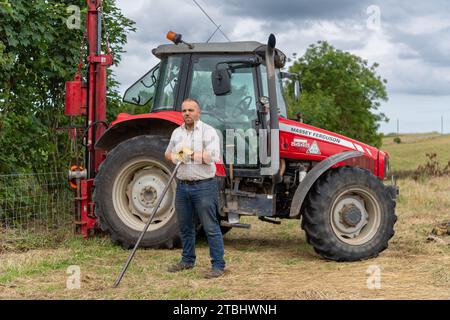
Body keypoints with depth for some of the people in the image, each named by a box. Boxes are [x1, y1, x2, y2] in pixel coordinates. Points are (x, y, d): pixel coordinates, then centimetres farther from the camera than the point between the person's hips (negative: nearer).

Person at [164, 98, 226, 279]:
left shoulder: (208, 131, -6)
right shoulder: (177, 133, 14)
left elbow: (213, 156, -18)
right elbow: (168, 153, 23)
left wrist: (191, 155, -17)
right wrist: (175, 157, 1)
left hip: (203, 185, -6)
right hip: (182, 185, 6)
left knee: (211, 227, -5)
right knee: (185, 226, 15)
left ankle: (218, 265, -1)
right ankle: (187, 261, 29)